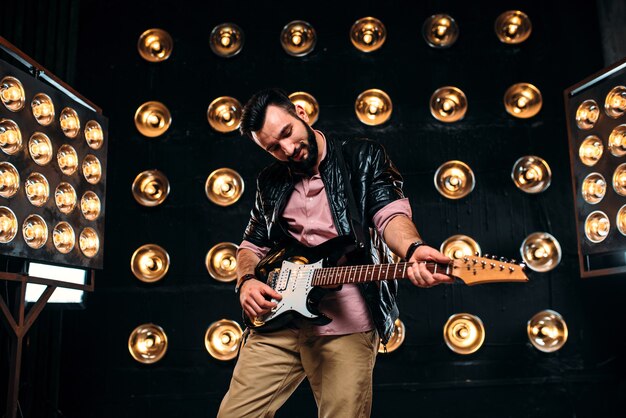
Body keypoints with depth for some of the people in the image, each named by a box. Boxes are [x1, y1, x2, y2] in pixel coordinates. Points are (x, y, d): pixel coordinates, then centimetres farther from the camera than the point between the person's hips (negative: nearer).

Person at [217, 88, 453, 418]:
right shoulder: (271, 182, 16)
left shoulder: (364, 156, 4)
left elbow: (390, 212, -10)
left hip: (346, 327, -3)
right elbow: (252, 245, 23)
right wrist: (247, 280, 0)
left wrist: (412, 249, -33)